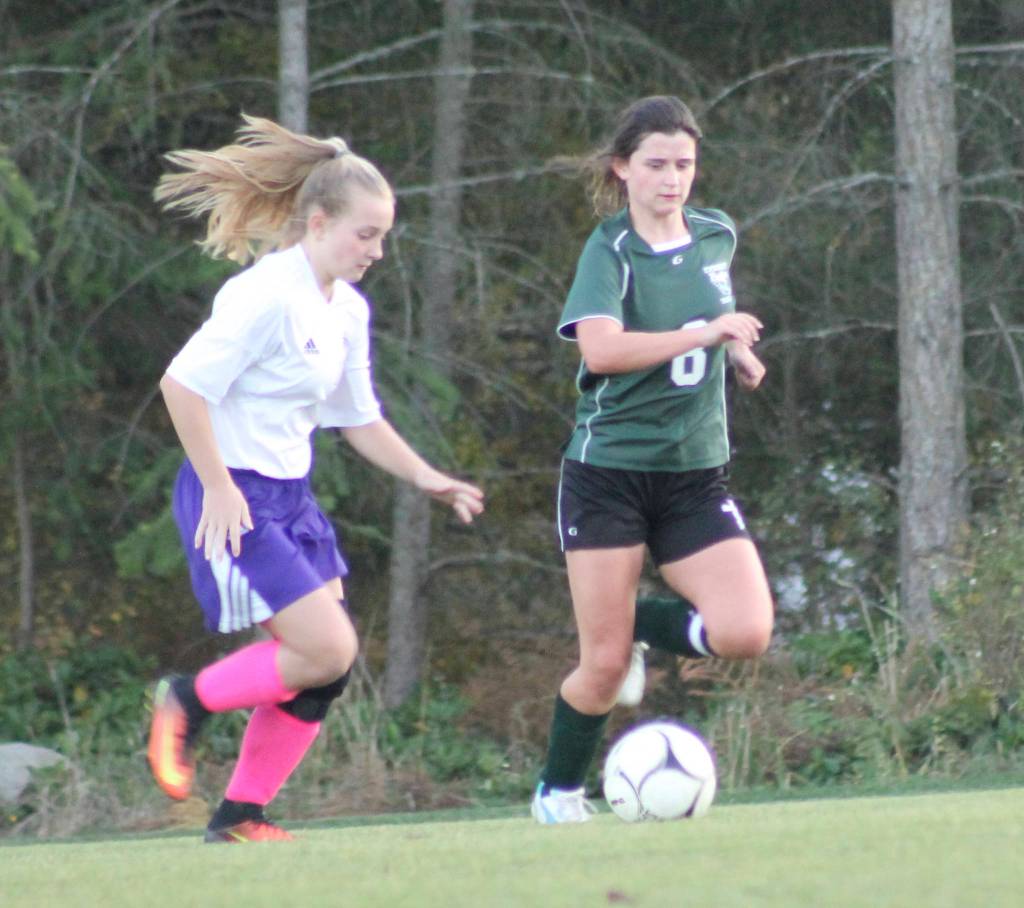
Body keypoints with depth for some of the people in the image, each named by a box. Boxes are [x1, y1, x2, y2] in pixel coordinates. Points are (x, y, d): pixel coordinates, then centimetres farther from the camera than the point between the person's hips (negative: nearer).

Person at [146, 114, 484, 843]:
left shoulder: (347, 311, 10)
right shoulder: (266, 296, -17)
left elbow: (359, 418, 21)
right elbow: (183, 385, -20)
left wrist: (426, 477, 10)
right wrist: (217, 485, -20)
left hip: (289, 498, 9)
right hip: (235, 499, -9)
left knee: (327, 669, 3)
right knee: (328, 648, -15)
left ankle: (241, 814, 11)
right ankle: (189, 701, 4)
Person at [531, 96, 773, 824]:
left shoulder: (717, 236, 6)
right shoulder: (611, 251, -11)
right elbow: (601, 349, -30)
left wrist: (736, 352, 10)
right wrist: (706, 333, -27)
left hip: (695, 473, 5)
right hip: (609, 470, -5)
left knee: (746, 634, -14)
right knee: (604, 666, -4)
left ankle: (636, 623, 15)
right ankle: (559, 791, 21)